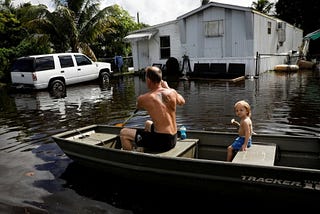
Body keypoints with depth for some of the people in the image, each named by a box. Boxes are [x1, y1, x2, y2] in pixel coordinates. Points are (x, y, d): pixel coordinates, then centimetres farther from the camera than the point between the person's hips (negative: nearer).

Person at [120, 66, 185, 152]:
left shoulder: (143, 98, -14)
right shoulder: (172, 92, -3)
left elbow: (138, 107, 12)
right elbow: (182, 102, 21)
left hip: (161, 142, -6)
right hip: (173, 140, 7)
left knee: (123, 133, 6)